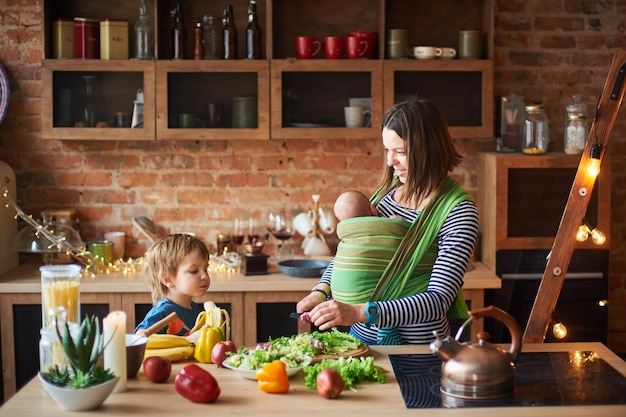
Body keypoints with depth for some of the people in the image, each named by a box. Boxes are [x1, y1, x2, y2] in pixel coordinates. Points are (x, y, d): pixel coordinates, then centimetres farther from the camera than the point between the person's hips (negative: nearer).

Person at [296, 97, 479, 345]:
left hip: (416, 344, -5)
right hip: (362, 334, 6)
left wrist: (360, 312, -31)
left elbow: (438, 301, -21)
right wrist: (322, 291, -1)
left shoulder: (458, 210, -13)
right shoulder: (391, 187, 6)